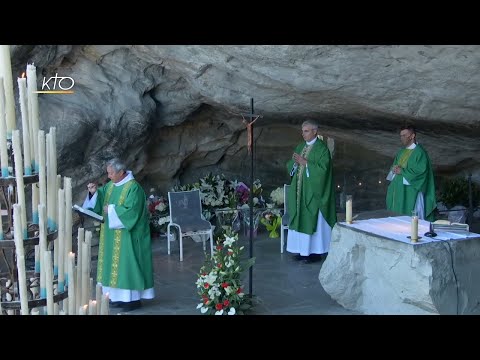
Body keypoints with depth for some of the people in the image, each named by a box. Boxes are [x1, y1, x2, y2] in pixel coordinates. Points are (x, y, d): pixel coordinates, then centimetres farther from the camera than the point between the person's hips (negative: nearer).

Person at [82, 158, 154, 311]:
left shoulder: (133, 188, -17)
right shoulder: (111, 185, 9)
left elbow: (131, 212, -24)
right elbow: (100, 201, 12)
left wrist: (111, 210, -17)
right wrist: (94, 192, -8)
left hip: (127, 236, -9)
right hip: (113, 235, 9)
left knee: (127, 263, -4)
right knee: (116, 263, 11)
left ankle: (134, 298, 3)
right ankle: (121, 295, 20)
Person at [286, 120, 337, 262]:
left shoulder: (322, 149, -9)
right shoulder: (300, 147, 13)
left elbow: (323, 169, -18)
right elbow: (289, 166, 14)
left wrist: (305, 162, -18)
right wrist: (295, 162, -8)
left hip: (313, 192, -7)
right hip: (299, 191, 7)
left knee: (313, 221, -2)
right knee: (300, 220, 8)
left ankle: (315, 251, 6)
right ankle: (303, 250, 16)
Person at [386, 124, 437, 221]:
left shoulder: (419, 152, -11)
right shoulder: (402, 151, 14)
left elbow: (421, 171, -20)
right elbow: (395, 165, 20)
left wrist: (402, 171, -17)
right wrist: (394, 168, -4)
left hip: (411, 192, -8)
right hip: (398, 190, 8)